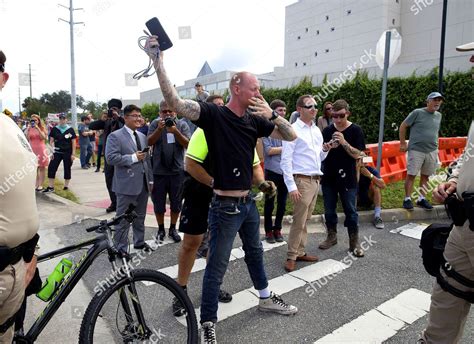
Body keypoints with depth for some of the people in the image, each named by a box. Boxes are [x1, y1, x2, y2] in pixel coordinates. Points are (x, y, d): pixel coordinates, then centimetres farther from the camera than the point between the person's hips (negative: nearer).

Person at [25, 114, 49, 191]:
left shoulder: (42, 128, 2)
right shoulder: (29, 129, 7)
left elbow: (44, 137, -14)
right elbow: (27, 139, 2)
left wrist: (38, 129, -17)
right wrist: (28, 131, -8)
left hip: (41, 149, -2)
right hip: (32, 149, 2)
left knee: (42, 168, 1)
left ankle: (40, 185, 6)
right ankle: (36, 184, 12)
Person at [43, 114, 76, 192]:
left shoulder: (70, 129, 1)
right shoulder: (54, 129, 7)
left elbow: (73, 142, 0)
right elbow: (51, 141, 9)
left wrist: (73, 154, -5)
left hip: (67, 153, -2)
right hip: (57, 152, 2)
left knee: (67, 169, 5)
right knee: (51, 168, -5)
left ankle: (66, 185, 18)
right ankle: (50, 187, 0)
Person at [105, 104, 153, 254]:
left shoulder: (142, 136, 15)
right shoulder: (115, 136, -7)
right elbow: (111, 158, -18)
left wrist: (151, 180, 14)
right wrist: (132, 158, -19)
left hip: (143, 183, 7)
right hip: (127, 184, -6)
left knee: (140, 217, 17)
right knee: (123, 219, 3)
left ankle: (139, 242, 31)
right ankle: (121, 249, 14)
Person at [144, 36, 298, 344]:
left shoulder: (255, 120, 3)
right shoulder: (214, 114, -14)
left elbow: (291, 136, 2)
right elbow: (175, 102, -27)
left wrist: (272, 115, -15)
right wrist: (158, 61, -33)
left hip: (249, 202, 7)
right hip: (225, 206, -7)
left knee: (255, 252, 25)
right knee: (217, 266, 3)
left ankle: (266, 298, 47)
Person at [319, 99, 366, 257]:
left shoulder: (355, 130, -5)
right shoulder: (327, 130, 3)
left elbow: (357, 154, -10)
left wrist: (343, 142, -24)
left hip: (347, 178, -3)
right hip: (328, 177, 3)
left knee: (351, 211, 3)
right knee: (329, 210, 13)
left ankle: (354, 243, 15)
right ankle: (332, 236, 31)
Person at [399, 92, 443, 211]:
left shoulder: (438, 115, 12)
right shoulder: (417, 113, -5)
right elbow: (403, 126, -2)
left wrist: (435, 146, 17)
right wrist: (403, 144, -3)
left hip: (432, 151, 5)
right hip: (416, 150, -5)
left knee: (425, 176, 8)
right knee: (411, 175, -3)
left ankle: (421, 199, 17)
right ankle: (407, 199, 5)